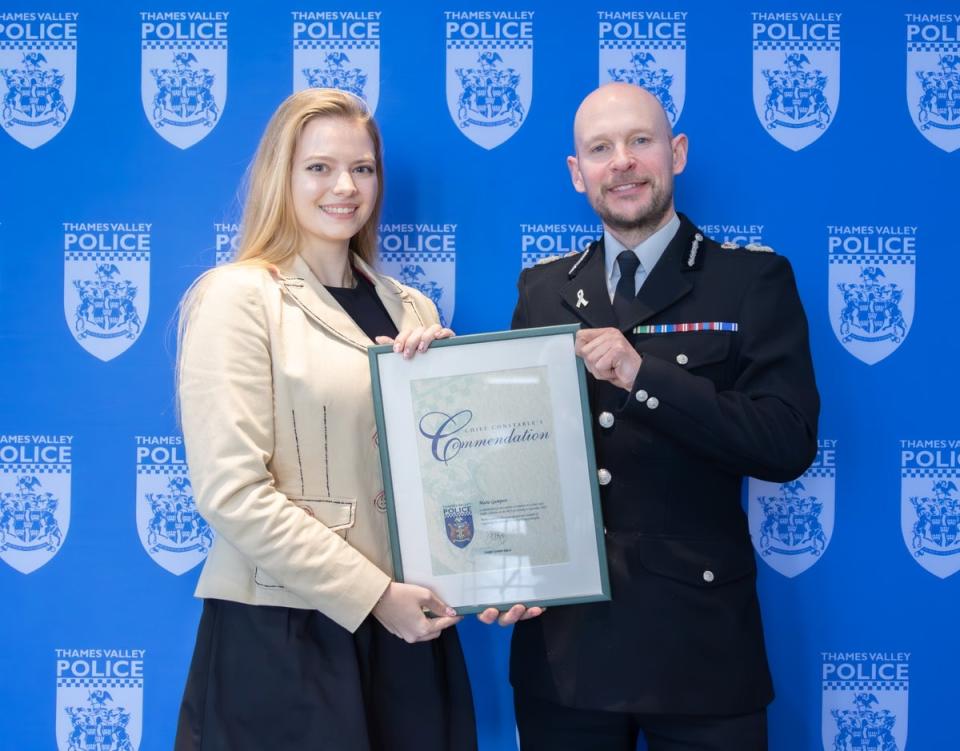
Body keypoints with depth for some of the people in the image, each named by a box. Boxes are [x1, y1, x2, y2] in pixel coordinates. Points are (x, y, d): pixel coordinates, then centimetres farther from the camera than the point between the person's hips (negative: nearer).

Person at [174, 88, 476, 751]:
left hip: (406, 625, 5)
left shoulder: (409, 309, 10)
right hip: (283, 628, -5)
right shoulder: (238, 297, -7)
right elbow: (231, 491, -14)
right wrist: (371, 593, -15)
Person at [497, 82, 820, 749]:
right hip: (560, 631, 3)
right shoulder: (542, 289, 8)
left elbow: (789, 443, -12)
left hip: (698, 635, -3)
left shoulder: (753, 279, -2)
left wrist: (642, 376, -20)